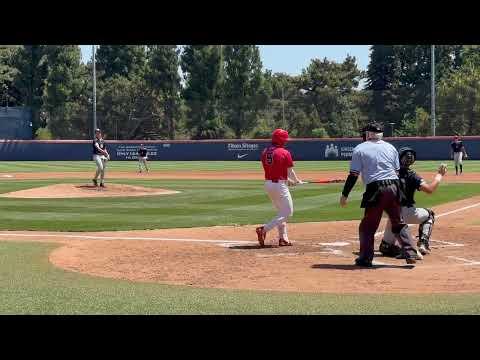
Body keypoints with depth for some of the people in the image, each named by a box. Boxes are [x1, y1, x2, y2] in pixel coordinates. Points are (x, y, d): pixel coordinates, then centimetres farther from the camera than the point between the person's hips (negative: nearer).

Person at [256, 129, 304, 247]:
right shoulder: (285, 153, -12)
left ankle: (283, 238, 18)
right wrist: (297, 181, 15)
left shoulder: (265, 152, 8)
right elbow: (290, 172, -6)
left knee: (282, 211, 20)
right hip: (280, 185, -8)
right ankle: (264, 229, -15)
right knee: (287, 212, 0)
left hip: (268, 183, 8)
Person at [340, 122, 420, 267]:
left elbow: (353, 175, -4)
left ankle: (366, 259, 8)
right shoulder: (390, 147, 15)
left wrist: (344, 195, 1)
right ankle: (411, 254, 8)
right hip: (394, 187, 4)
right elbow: (397, 171, 15)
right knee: (399, 223, 15)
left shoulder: (359, 149, 1)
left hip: (375, 189, -4)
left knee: (368, 226, 7)